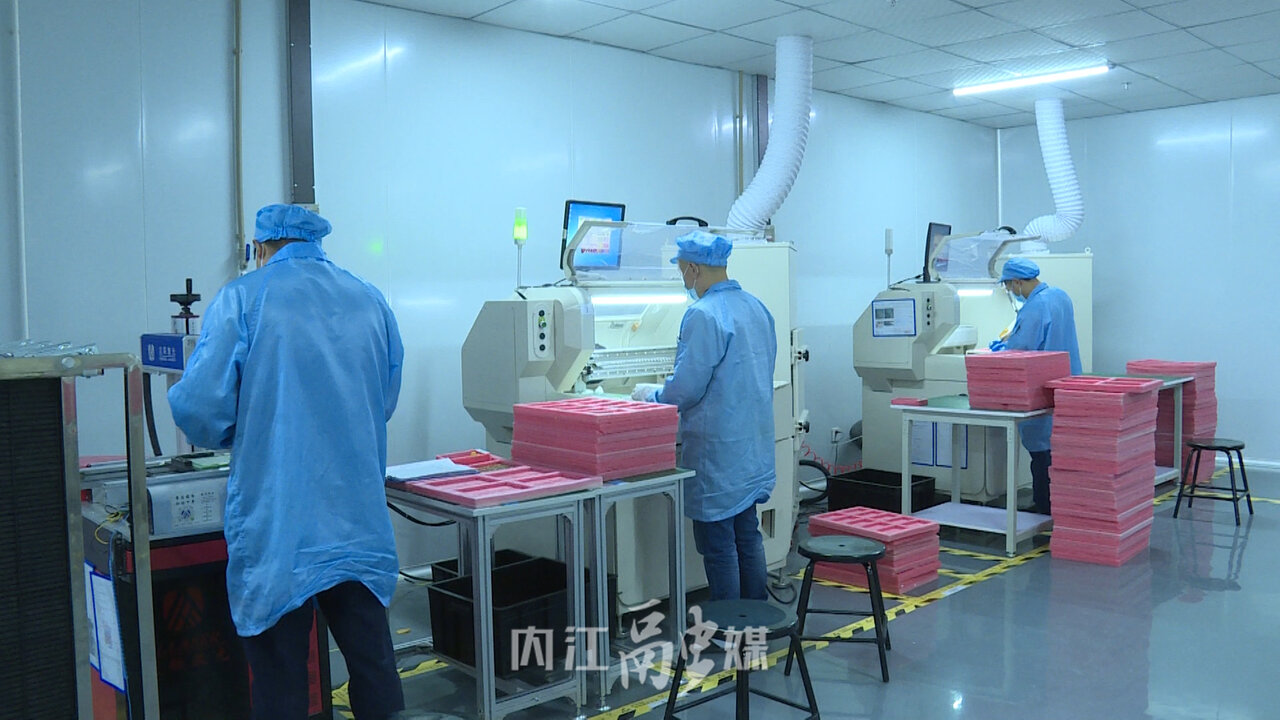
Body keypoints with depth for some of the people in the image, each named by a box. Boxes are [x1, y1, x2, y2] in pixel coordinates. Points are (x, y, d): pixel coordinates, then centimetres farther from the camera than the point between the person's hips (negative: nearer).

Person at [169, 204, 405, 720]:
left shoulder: (242, 299, -5)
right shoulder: (371, 300, 7)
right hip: (360, 522, 4)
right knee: (373, 663, 14)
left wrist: (231, 436, 10)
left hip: (277, 528, -4)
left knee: (280, 678, 9)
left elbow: (198, 408, -10)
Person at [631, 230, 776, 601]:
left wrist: (650, 394, 2)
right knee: (748, 536, 18)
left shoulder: (703, 315, -19)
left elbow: (686, 389, -19)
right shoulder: (757, 307, 8)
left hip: (717, 452, -9)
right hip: (753, 446, 9)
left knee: (718, 546, 2)